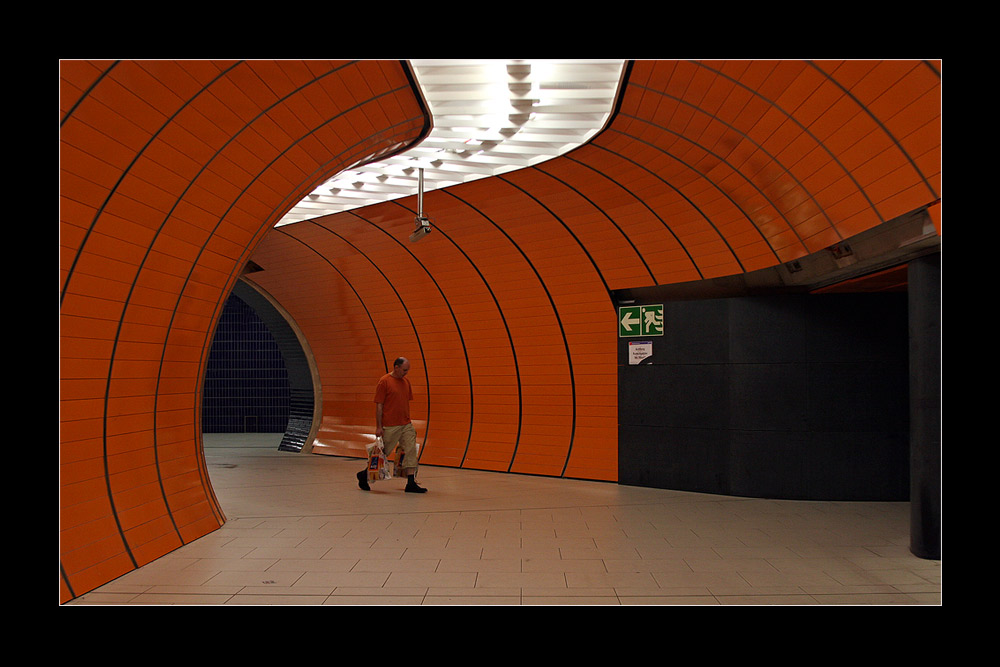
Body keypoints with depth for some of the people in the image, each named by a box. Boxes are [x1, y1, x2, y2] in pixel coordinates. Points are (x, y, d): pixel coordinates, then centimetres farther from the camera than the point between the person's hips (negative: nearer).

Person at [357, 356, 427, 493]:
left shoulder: (406, 381, 10)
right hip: (390, 426, -6)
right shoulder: (384, 381, -10)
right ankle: (364, 475, 24)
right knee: (383, 452, 4)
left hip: (406, 425, 6)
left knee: (411, 451, -2)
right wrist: (378, 427, -13)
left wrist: (408, 421, 17)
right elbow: (379, 405, -11)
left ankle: (411, 483, 1)